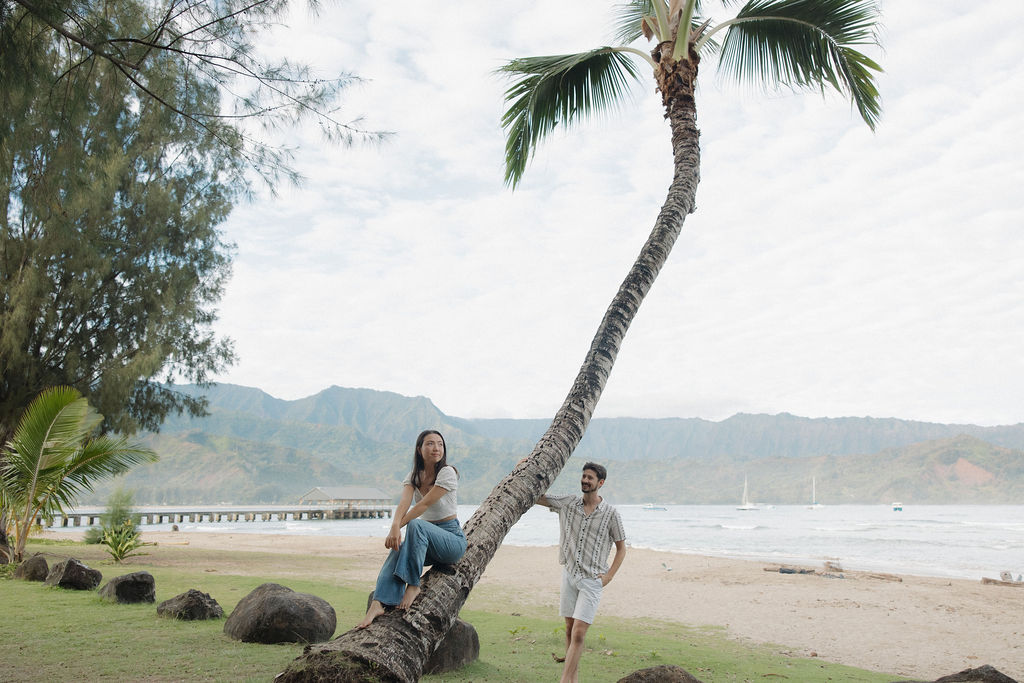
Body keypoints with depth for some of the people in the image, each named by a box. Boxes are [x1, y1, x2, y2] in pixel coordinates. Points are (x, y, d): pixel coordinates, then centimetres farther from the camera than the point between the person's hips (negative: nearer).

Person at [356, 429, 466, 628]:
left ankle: (413, 585, -29)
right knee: (398, 550, -27)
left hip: (453, 540, -5)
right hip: (425, 540, 5)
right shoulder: (413, 477, 5)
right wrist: (395, 527, -36)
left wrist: (398, 527, -29)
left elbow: (424, 504, -21)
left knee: (416, 525, -34)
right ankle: (378, 604, -41)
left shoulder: (447, 472, -12)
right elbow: (404, 503, -15)